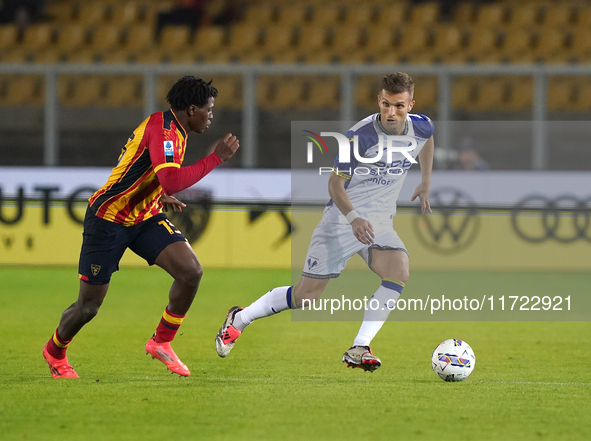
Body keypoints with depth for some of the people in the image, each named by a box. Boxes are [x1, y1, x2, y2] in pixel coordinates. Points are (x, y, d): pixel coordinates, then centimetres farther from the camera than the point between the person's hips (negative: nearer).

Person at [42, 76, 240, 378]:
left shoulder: (174, 130, 8)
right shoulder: (162, 127, -22)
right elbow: (172, 181, -37)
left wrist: (161, 198, 11)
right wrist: (216, 157, -30)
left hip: (144, 217, 8)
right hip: (108, 219, -8)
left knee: (191, 271, -15)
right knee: (88, 307, 1)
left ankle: (161, 342, 3)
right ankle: (54, 351, 31)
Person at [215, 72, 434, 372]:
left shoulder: (421, 127, -5)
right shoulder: (360, 135, -22)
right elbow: (335, 183, -19)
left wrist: (425, 183, 20)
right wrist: (354, 218, -36)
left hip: (379, 223, 4)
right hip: (341, 220, -4)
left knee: (399, 270, -27)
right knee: (305, 297, -2)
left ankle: (359, 348, -21)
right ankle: (239, 319, 23)